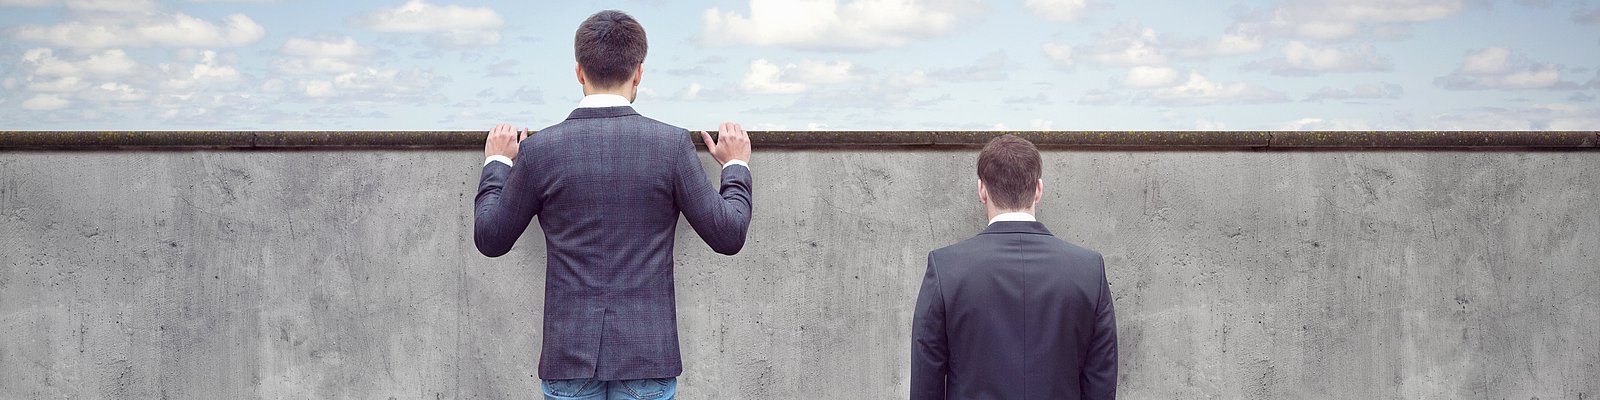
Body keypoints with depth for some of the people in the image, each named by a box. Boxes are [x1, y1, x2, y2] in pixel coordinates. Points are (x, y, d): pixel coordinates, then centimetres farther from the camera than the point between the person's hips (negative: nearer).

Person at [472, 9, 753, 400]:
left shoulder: (539, 149, -4)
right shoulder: (672, 144, -7)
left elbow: (490, 239, 7)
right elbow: (728, 235, -1)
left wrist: (497, 163, 22)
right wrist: (736, 167, 15)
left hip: (569, 353, 1)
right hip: (649, 353, 0)